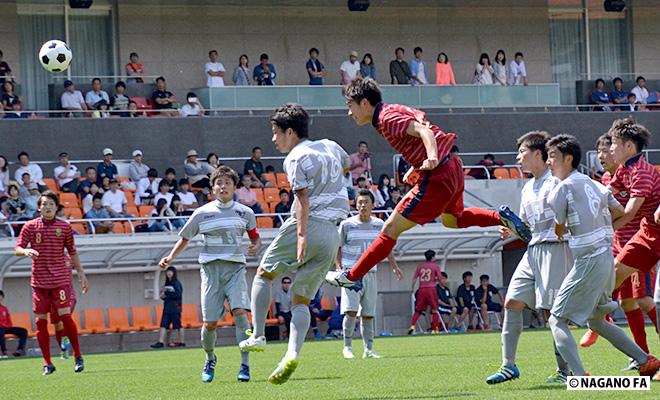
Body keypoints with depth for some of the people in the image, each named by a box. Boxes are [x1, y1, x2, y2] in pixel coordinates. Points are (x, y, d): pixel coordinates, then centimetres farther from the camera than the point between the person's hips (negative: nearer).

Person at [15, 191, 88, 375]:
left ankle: (78, 356, 1)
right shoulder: (30, 227, 2)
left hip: (61, 278, -1)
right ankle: (47, 363, 8)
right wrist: (26, 251, -25)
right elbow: (18, 249, -2)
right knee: (40, 321, 0)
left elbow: (72, 252, 13)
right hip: (39, 280, 1)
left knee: (65, 315, -12)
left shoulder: (65, 227, 4)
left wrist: (81, 273, 12)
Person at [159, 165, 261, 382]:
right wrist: (171, 257, 2)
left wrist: (255, 246, 0)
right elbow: (185, 238, 15)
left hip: (235, 267, 0)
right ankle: (210, 360, 26)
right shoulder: (202, 213, 4)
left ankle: (245, 365, -19)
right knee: (210, 322, -4)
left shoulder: (245, 213, 7)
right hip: (211, 268, 0)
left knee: (239, 311, -21)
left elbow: (255, 236, 22)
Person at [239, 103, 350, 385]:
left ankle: (258, 335, 4)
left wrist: (301, 235, -24)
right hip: (332, 232, 6)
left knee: (264, 273, 15)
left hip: (308, 224, -6)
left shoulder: (296, 158, -5)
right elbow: (346, 165, 40)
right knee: (301, 300, 6)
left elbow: (303, 197, -17)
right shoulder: (330, 147, 18)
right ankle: (293, 354, -14)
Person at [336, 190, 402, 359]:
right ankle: (347, 347, -4)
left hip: (370, 274, 3)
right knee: (351, 310, -15)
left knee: (368, 314, 2)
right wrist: (339, 267, -9)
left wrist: (394, 267, 14)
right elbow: (338, 248, 3)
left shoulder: (379, 225, 7)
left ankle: (368, 349, 7)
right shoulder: (347, 225, -3)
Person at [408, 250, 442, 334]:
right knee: (434, 310, 6)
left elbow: (414, 278, 8)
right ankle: (434, 329, 2)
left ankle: (412, 325, -7)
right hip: (431, 289, -3)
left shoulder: (420, 266, 11)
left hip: (422, 289, 3)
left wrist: (412, 288, 15)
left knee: (418, 310, 11)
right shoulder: (436, 266, 1)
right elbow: (439, 278, -4)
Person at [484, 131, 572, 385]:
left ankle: (564, 371, 1)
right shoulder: (527, 189, 20)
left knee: (551, 311, -8)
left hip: (555, 247, -8)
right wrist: (511, 231, 10)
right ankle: (509, 366, 2)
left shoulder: (557, 181, -6)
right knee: (512, 302, -1)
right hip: (533, 250, 8)